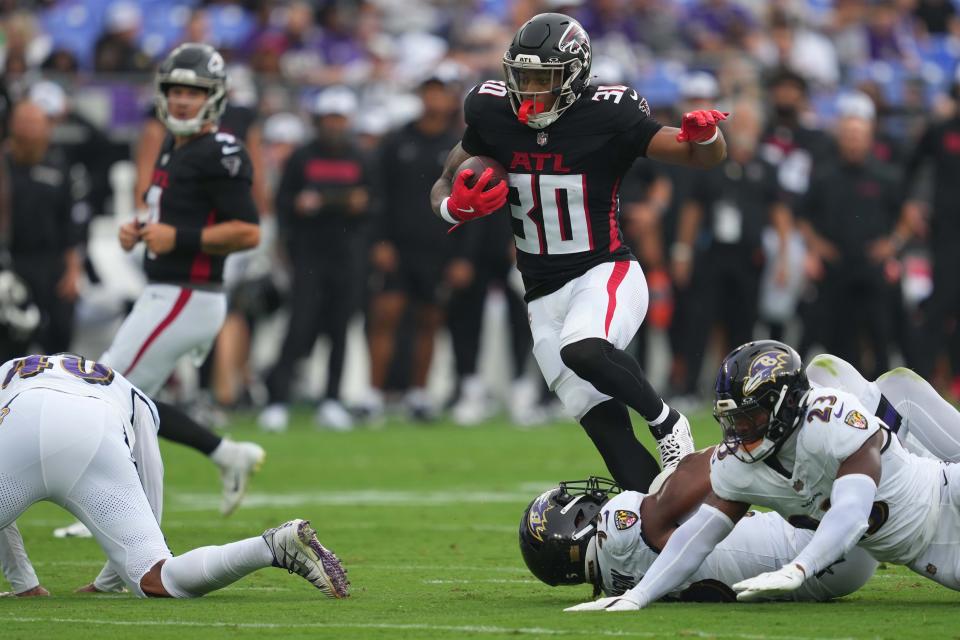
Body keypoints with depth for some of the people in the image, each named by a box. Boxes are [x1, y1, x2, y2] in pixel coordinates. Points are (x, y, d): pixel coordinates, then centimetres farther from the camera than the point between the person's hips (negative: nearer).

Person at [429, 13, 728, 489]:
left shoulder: (606, 118, -14)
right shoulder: (494, 117, -2)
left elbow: (706, 157, -10)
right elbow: (443, 187, 10)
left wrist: (705, 133, -33)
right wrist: (456, 207, -14)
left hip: (606, 275, -4)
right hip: (544, 295, 5)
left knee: (582, 351, -36)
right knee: (608, 431, -2)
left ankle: (665, 421, -11)